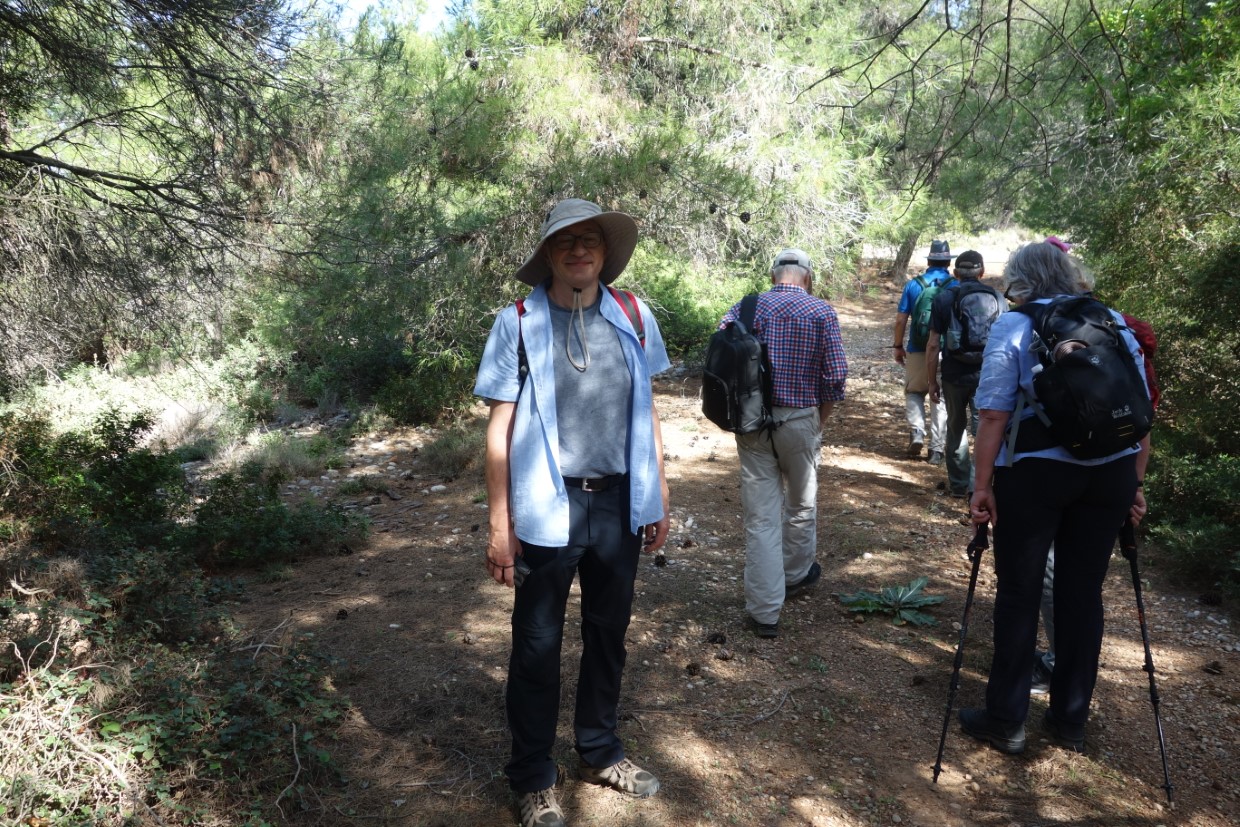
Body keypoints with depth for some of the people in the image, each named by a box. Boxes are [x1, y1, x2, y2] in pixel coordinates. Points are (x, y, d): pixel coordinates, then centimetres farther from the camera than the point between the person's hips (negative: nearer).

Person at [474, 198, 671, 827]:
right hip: (548, 508, -3)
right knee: (538, 644, 9)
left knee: (608, 632, 17)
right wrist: (500, 525, -7)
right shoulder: (518, 322, -6)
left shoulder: (633, 316, 3)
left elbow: (646, 412, 10)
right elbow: (500, 428, -5)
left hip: (620, 503, 4)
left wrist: (658, 497, 10)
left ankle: (600, 751, 38)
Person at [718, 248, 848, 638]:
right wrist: (820, 418, 8)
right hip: (800, 421, -1)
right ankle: (797, 573, 43)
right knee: (801, 504, 21)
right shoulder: (821, 312, -4)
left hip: (751, 423, 1)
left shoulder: (743, 309, 1)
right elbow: (835, 375, -8)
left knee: (760, 516, 4)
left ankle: (764, 611, 7)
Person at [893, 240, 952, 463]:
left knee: (914, 392, 19)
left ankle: (917, 431, -2)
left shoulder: (913, 284, -2)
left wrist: (898, 346, 10)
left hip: (917, 350, 0)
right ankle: (936, 449, 10)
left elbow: (900, 320, -2)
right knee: (941, 398, 9)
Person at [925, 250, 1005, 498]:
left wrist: (931, 381, 2)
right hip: (988, 377, 0)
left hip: (954, 375, 0)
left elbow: (933, 344, -5)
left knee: (956, 429, 15)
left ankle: (959, 484, 25)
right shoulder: (998, 299, 2)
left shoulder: (944, 298, -2)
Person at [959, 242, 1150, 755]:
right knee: (1083, 593, 13)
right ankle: (1070, 721, 26)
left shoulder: (1012, 326, -3)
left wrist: (983, 485, -7)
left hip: (1035, 472, -4)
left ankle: (1005, 721, 15)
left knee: (1018, 594, 6)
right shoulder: (1115, 324, 11)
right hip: (1111, 474, 5)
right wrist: (1135, 484, 17)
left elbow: (994, 414, -11)